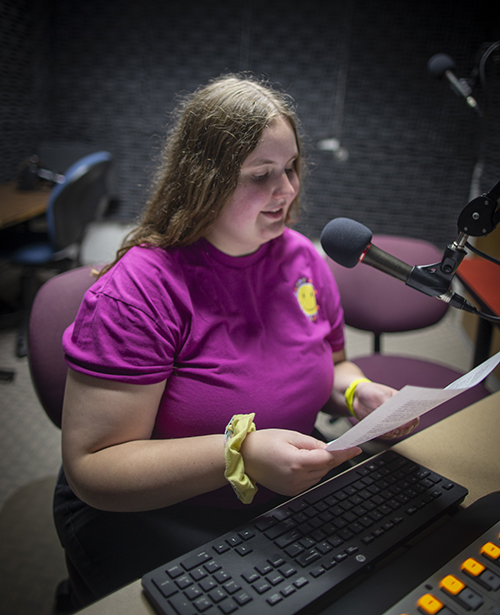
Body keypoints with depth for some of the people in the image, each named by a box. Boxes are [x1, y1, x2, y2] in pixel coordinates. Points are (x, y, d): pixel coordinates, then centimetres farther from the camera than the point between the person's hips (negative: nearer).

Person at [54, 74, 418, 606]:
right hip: (149, 515, -4)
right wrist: (239, 455, -34)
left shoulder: (302, 258, -1)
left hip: (290, 490, 6)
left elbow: (331, 363, 14)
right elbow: (91, 468, -22)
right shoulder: (136, 293, -22)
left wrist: (358, 393, -10)